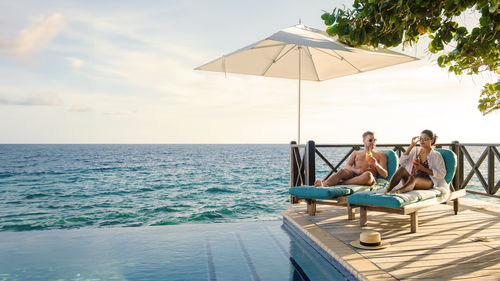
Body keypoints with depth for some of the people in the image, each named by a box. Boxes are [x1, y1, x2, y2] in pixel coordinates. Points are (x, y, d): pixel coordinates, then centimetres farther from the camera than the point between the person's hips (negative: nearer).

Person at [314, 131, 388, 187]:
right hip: (353, 175, 2)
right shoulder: (356, 153, 28)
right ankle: (323, 184, -59)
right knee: (342, 171, -33)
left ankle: (339, 183, -40)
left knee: (368, 174, -40)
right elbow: (347, 166, 10)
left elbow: (385, 175, 11)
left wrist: (376, 164, -10)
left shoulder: (380, 155, 22)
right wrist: (356, 170, -13)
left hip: (369, 180, -1)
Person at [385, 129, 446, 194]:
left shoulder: (436, 155, 8)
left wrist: (423, 168, -12)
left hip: (427, 182, -3)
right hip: (411, 181, 3)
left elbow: (441, 175, -2)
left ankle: (396, 191, -66)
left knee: (412, 178, -38)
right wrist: (411, 146, -1)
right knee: (401, 169, -29)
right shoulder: (415, 151, 18)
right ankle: (387, 190, -48)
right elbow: (401, 162, 2)